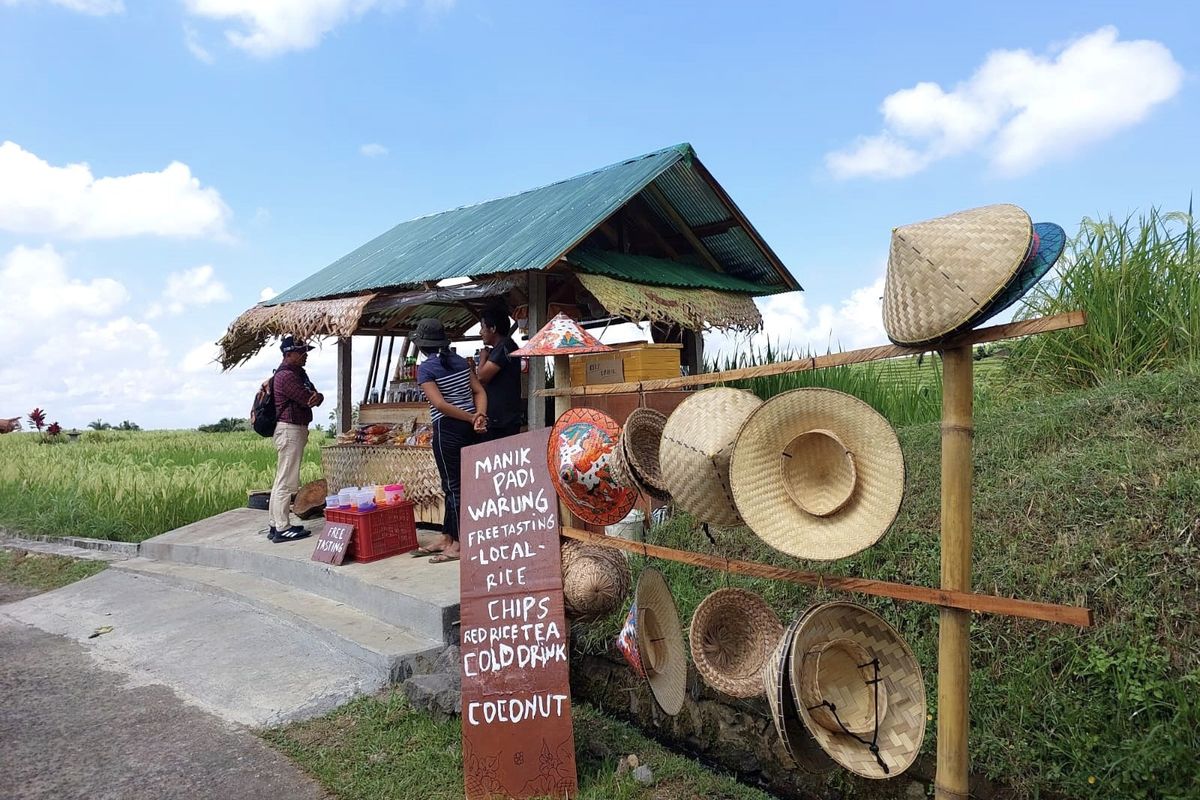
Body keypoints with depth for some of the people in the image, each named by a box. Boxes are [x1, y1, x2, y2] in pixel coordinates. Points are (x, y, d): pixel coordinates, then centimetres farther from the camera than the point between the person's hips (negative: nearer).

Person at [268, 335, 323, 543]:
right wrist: (313, 397, 2)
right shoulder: (286, 375, -16)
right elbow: (307, 400, -19)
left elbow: (313, 398, 9)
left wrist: (317, 396, -12)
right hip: (290, 430, -11)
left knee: (282, 481, 14)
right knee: (287, 481, -7)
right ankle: (283, 529, -3)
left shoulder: (298, 372, 16)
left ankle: (276, 525, 21)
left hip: (297, 429, 11)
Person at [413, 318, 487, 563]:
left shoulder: (425, 368, -8)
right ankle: (446, 538, 24)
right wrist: (479, 416, -9)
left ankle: (458, 545, 6)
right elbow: (479, 391, 4)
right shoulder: (461, 361, 11)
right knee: (453, 484, 15)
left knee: (453, 486, 0)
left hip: (447, 430, -7)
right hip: (468, 430, 7)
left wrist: (472, 419, -13)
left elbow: (440, 404, -17)